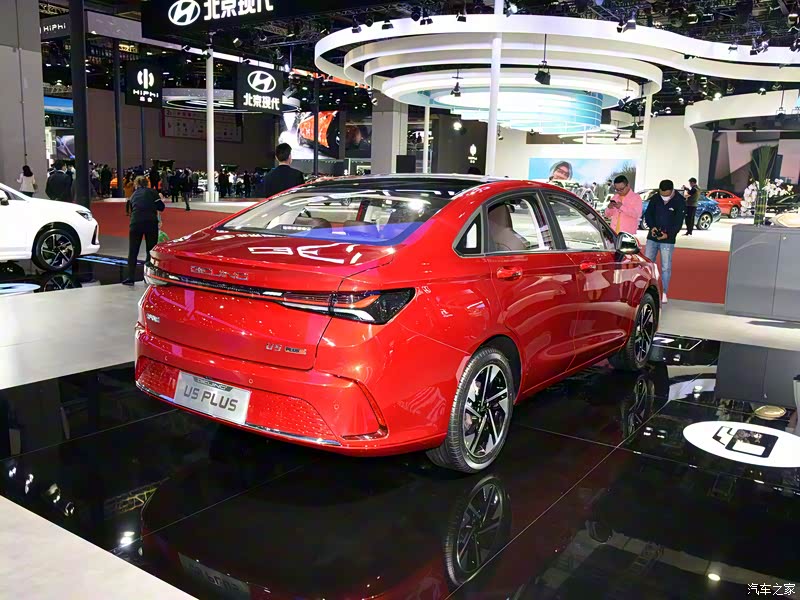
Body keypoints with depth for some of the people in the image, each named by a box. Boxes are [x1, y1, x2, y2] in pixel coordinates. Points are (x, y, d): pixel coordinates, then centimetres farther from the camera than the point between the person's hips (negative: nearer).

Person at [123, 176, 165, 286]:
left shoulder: (133, 195, 20)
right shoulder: (152, 192, 10)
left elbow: (130, 211, 22)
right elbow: (161, 207, 6)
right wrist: (161, 199, 25)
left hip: (135, 223, 2)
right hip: (151, 222, -2)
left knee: (133, 252, 9)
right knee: (151, 251, 9)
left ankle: (130, 278, 8)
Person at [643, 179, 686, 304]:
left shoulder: (680, 202, -9)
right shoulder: (655, 198, 0)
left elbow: (678, 223, -10)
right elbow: (648, 214, 6)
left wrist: (668, 234, -24)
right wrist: (652, 227, -12)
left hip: (668, 240, -3)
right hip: (652, 237, 3)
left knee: (666, 267, -1)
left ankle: (664, 293, 8)